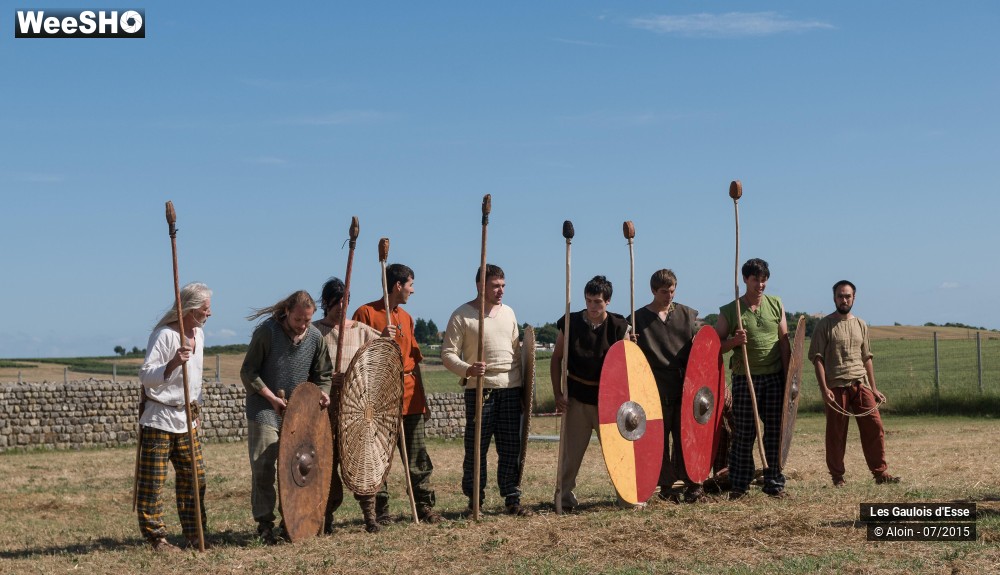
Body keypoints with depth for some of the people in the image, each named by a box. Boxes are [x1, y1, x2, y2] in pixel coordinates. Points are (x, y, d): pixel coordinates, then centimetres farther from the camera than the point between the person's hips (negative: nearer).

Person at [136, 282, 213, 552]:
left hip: (186, 418, 8)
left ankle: (195, 534, 15)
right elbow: (145, 376, -22)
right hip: (159, 418, -8)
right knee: (153, 481, -3)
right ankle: (156, 536, 5)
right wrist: (172, 364, -38)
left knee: (194, 476, 7)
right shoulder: (164, 335, -16)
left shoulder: (199, 334, 9)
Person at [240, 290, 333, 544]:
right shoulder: (267, 331, -11)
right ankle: (265, 523, 0)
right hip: (264, 411, -4)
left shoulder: (315, 338, 1)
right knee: (264, 469, -7)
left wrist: (323, 392, -9)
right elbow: (248, 372, -8)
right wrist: (271, 397, -18)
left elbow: (322, 375, 12)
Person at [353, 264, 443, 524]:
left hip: (409, 398, 6)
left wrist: (423, 400, 17)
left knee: (419, 458, 5)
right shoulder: (366, 313, -3)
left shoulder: (406, 317, 17)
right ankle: (381, 510, 6)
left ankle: (424, 506, 11)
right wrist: (380, 339, -19)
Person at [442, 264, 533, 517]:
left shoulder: (508, 312, 14)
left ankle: (512, 499, 12)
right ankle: (475, 501, 10)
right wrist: (468, 369, -24)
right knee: (476, 448, 0)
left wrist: (524, 383, 14)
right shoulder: (462, 315, -3)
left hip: (511, 388, 4)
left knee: (511, 448, 5)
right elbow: (448, 353, -7)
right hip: (480, 389, -4)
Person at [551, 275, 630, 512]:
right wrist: (557, 393, -3)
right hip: (577, 397, 0)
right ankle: (564, 495, 12)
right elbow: (557, 359, 3)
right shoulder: (570, 323, -3)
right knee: (571, 450, 1)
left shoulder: (619, 326, -3)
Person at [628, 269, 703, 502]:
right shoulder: (639, 318, 2)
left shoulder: (687, 314, 9)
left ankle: (693, 483, 9)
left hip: (685, 385, 1)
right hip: (656, 389, -1)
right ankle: (666, 486, 10)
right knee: (660, 438, 2)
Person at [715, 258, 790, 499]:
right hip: (745, 378, -2)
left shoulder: (776, 304, 6)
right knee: (743, 434, 0)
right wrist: (734, 341, -19)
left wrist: (788, 375, 1)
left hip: (774, 377, 2)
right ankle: (739, 485, 8)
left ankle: (774, 483, 12)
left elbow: (784, 342, 6)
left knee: (775, 431, 4)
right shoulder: (729, 311, -1)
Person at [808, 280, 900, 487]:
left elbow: (867, 358, 19)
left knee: (874, 427, -1)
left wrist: (873, 388, 14)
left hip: (861, 384, 4)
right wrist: (824, 388, -14)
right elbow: (817, 358, -5)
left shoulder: (861, 325, 15)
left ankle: (880, 472, 7)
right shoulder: (825, 325, 0)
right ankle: (837, 476, 10)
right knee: (836, 433, 1)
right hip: (836, 386, -4)